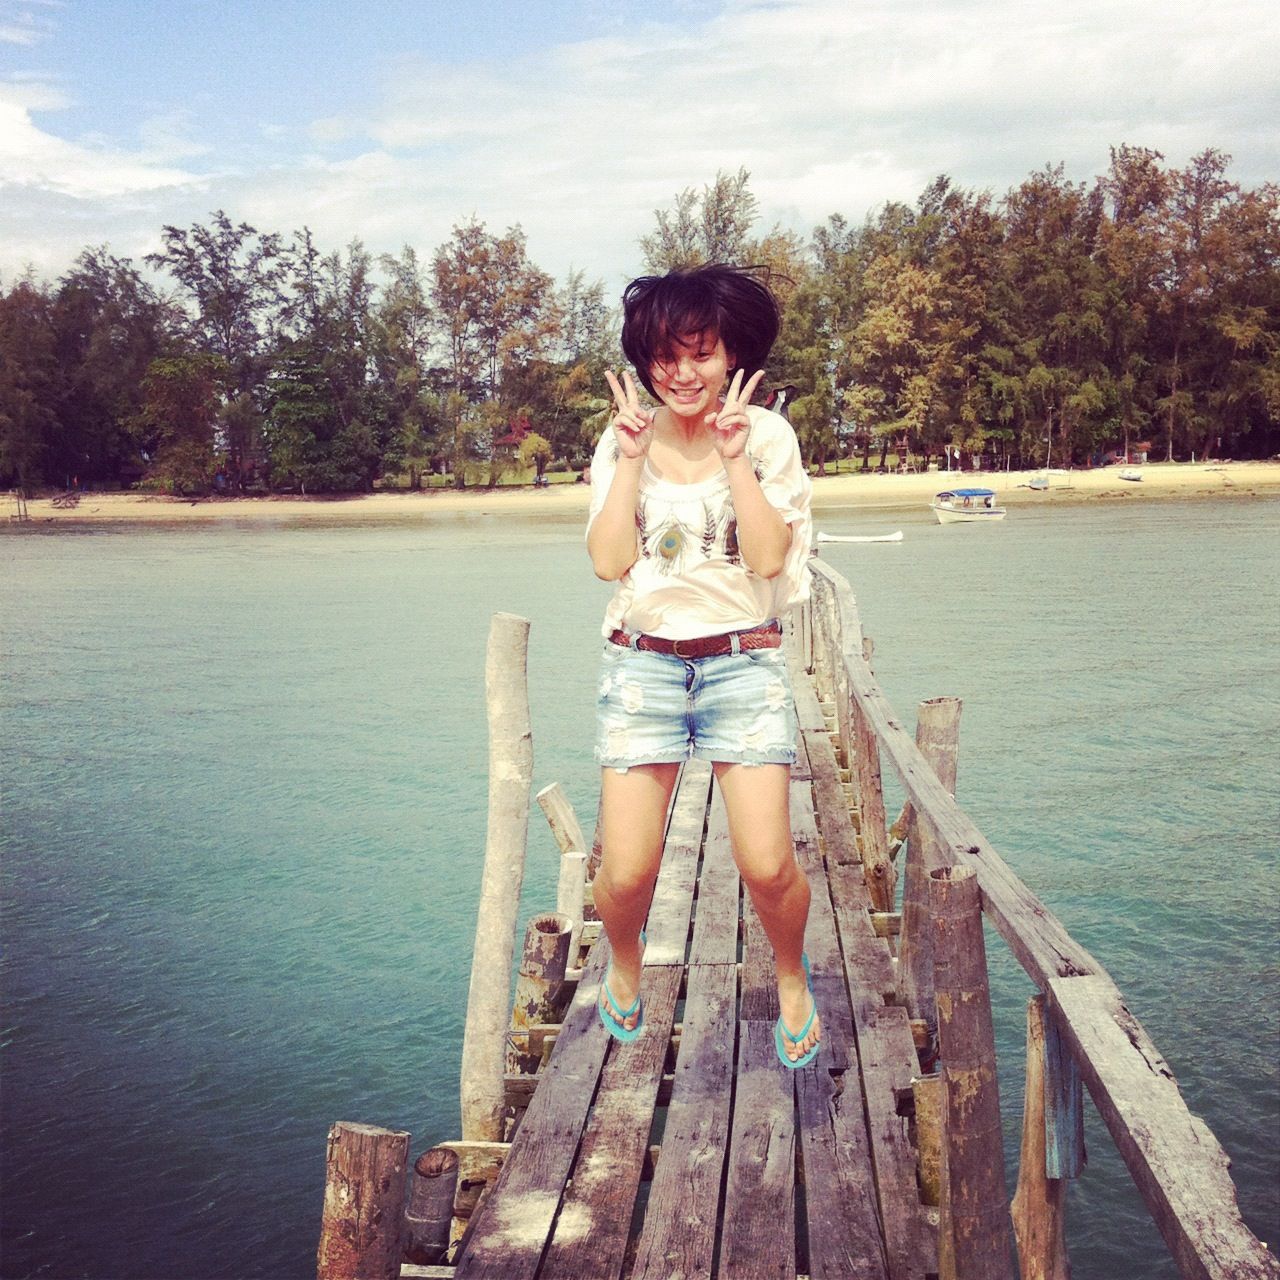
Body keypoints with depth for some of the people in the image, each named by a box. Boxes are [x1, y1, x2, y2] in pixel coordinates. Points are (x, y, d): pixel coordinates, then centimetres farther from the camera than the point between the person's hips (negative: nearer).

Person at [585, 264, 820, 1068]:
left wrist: (734, 456, -11)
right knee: (625, 873, -6)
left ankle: (792, 975, 22)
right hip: (642, 662, 1)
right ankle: (626, 964, 30)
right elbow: (608, 561, -5)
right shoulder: (624, 440, 5)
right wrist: (632, 459, -8)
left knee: (767, 866, -11)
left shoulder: (768, 436, 1)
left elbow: (769, 558, -9)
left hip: (744, 663, -1)